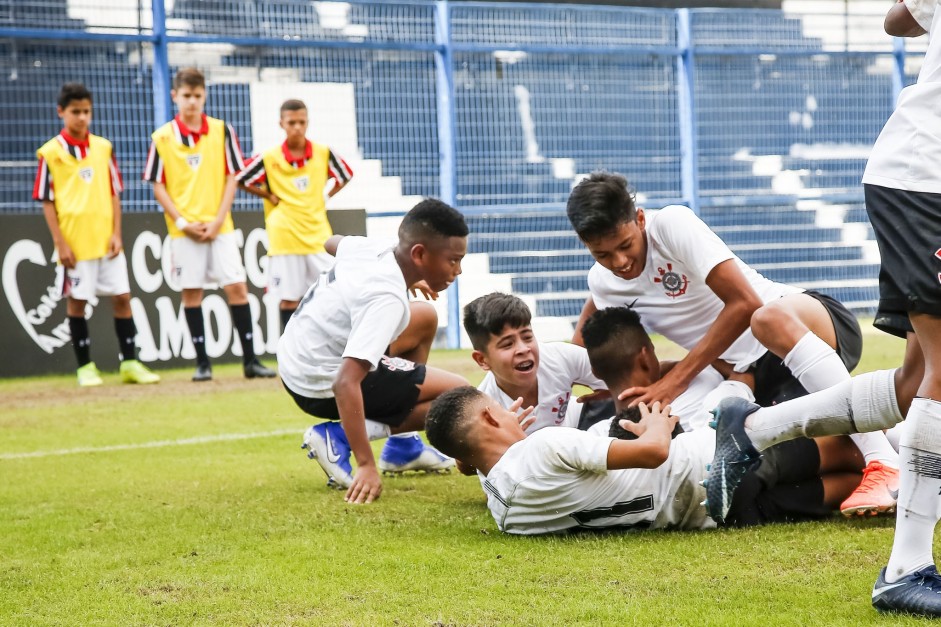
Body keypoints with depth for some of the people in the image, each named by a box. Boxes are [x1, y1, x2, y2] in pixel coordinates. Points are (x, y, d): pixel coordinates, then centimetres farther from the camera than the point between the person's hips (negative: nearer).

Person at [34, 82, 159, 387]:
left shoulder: (103, 147, 9)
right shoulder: (50, 152, -2)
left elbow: (114, 193, 11)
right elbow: (47, 201, -3)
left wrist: (117, 233, 2)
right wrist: (59, 242, -9)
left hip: (107, 239, 4)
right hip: (75, 241, -4)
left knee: (122, 297, 3)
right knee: (77, 301, 3)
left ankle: (130, 363, 10)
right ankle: (85, 367, 11)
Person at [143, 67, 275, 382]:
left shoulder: (222, 131, 3)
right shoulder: (162, 137, 1)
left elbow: (231, 177, 3)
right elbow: (158, 185, 2)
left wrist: (218, 220, -6)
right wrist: (181, 221, -8)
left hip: (219, 226, 0)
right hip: (184, 229, 0)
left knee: (237, 287, -4)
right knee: (191, 292, 2)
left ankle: (250, 359, 1)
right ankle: (202, 362, 9)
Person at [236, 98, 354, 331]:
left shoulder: (324, 154, 2)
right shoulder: (269, 159, -3)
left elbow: (345, 176, 18)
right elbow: (239, 180, 7)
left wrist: (324, 197, 7)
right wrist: (269, 196, 1)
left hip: (318, 236, 1)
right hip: (284, 239, -1)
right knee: (289, 299, 1)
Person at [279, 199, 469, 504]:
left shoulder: (370, 246, -5)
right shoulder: (387, 299, -30)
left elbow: (333, 243, 22)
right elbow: (346, 384, -38)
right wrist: (366, 465, -38)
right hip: (321, 387, -9)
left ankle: (403, 447, 22)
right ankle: (339, 437, -8)